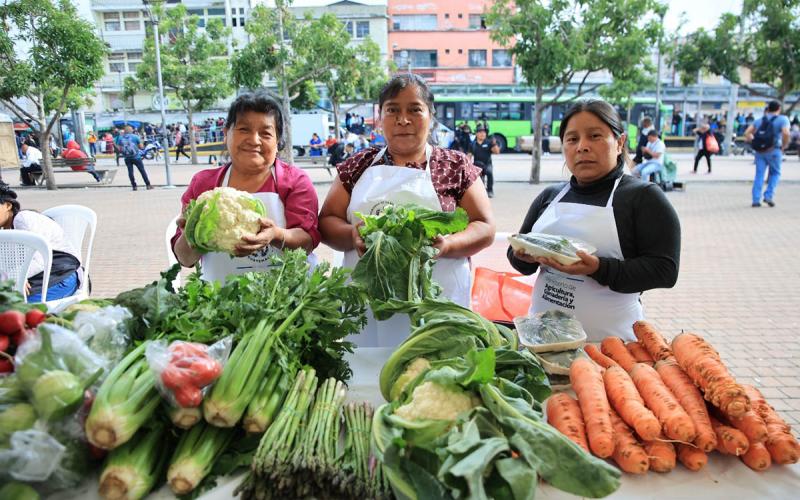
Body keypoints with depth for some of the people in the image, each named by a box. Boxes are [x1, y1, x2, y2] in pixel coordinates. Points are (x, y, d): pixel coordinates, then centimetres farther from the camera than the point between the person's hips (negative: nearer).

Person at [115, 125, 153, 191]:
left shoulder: (120, 138, 3)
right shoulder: (135, 136, -5)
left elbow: (118, 148, 3)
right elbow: (141, 147, -4)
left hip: (127, 158, 3)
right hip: (136, 157, -3)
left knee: (130, 171, 8)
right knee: (142, 171, 4)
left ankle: (134, 186, 6)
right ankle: (148, 185, 5)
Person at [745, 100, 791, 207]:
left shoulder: (760, 120, 13)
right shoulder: (783, 119, -2)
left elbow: (747, 133, 7)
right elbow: (786, 133, -18)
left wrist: (754, 142, 11)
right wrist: (784, 146, -5)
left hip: (759, 151, 3)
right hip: (774, 151, -3)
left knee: (759, 175, 6)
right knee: (775, 173, 13)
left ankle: (756, 200, 2)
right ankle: (769, 196, 2)